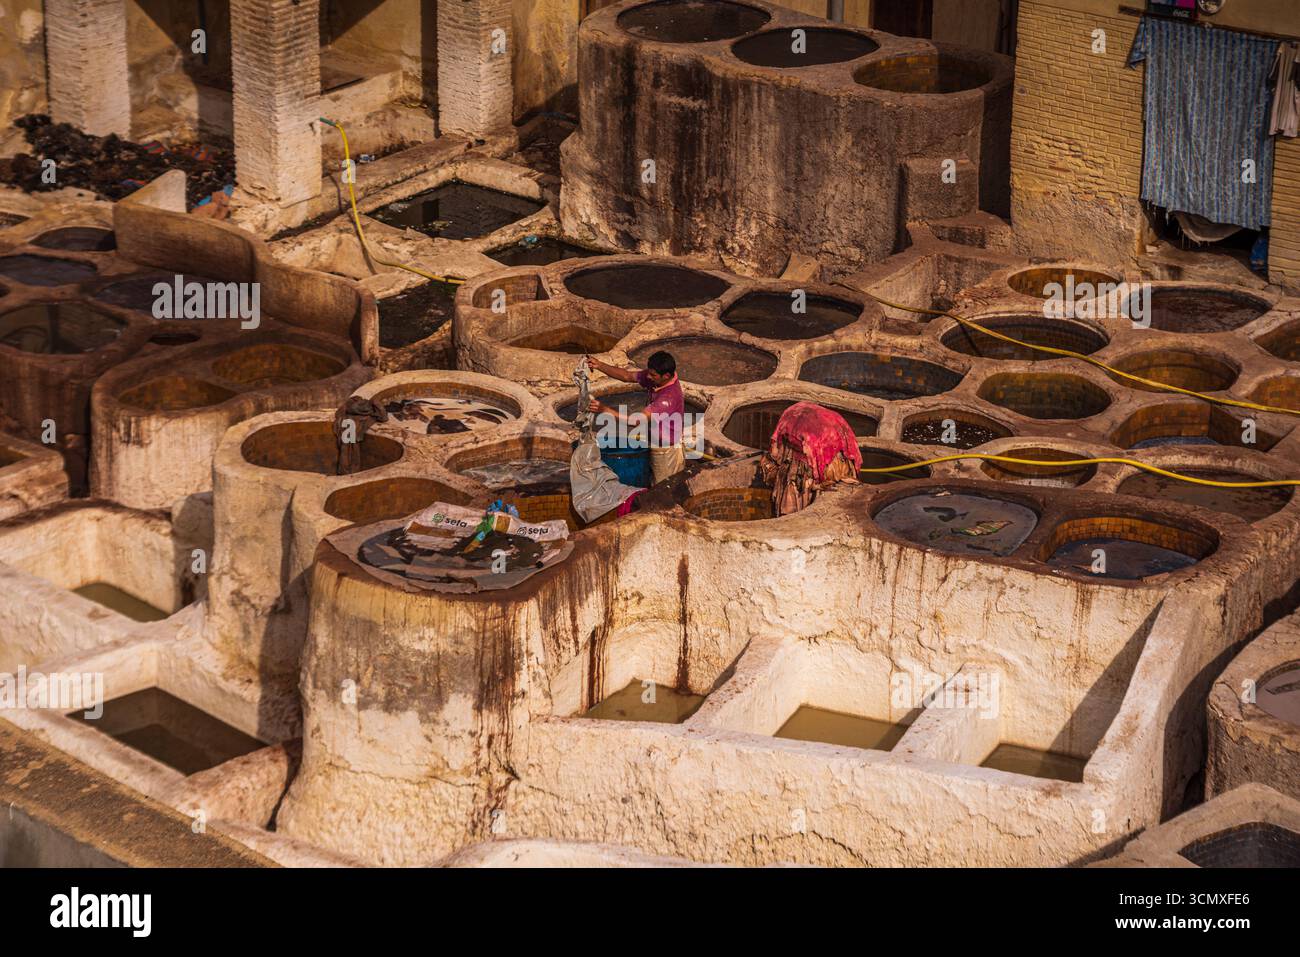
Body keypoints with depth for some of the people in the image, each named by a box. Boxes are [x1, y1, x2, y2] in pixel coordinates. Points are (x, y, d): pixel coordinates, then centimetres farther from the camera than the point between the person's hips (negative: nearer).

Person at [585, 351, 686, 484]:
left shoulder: (670, 397, -34)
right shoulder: (655, 378, -8)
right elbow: (627, 376, -1)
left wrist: (605, 410, -37)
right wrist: (599, 366, -15)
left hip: (667, 452, -8)